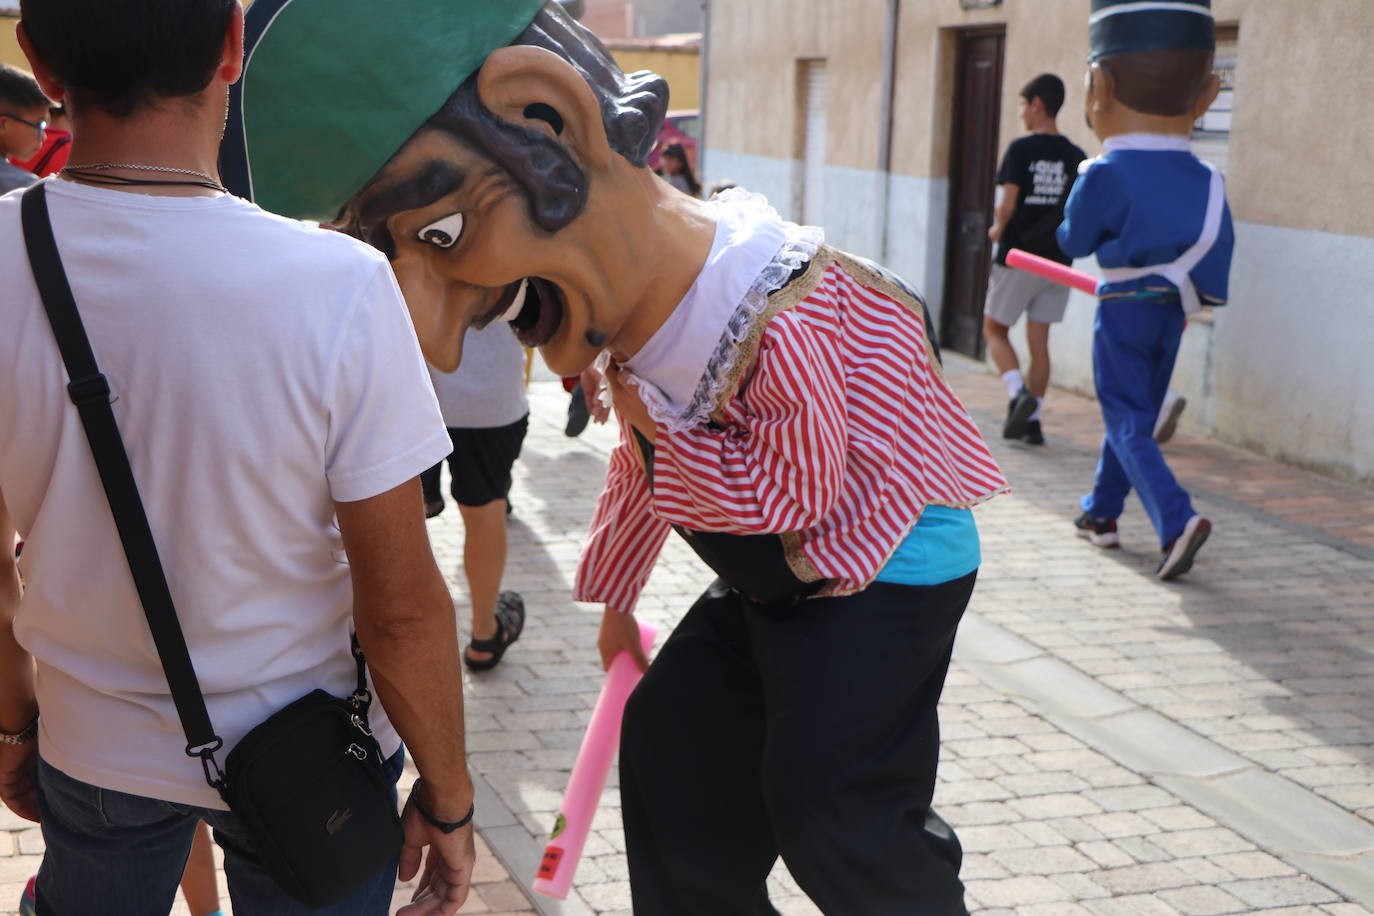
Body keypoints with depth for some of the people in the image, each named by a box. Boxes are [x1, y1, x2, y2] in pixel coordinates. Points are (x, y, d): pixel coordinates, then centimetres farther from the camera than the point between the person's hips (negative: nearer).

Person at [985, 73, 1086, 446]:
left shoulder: (1021, 149, -10)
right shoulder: (1075, 156, 4)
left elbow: (1008, 203, -15)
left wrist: (998, 229, 4)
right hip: (1056, 260, 5)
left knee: (994, 330, 10)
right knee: (1039, 341, 9)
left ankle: (1019, 392, -12)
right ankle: (1032, 420, 8)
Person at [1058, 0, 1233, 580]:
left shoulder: (1106, 176, -16)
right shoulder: (1206, 182, 1)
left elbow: (1073, 243, -5)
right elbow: (1219, 247, 9)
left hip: (1122, 310, -5)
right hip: (1172, 308, 6)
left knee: (1127, 421, -3)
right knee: (1135, 414, 19)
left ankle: (1177, 520, -21)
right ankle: (1102, 511, 33)